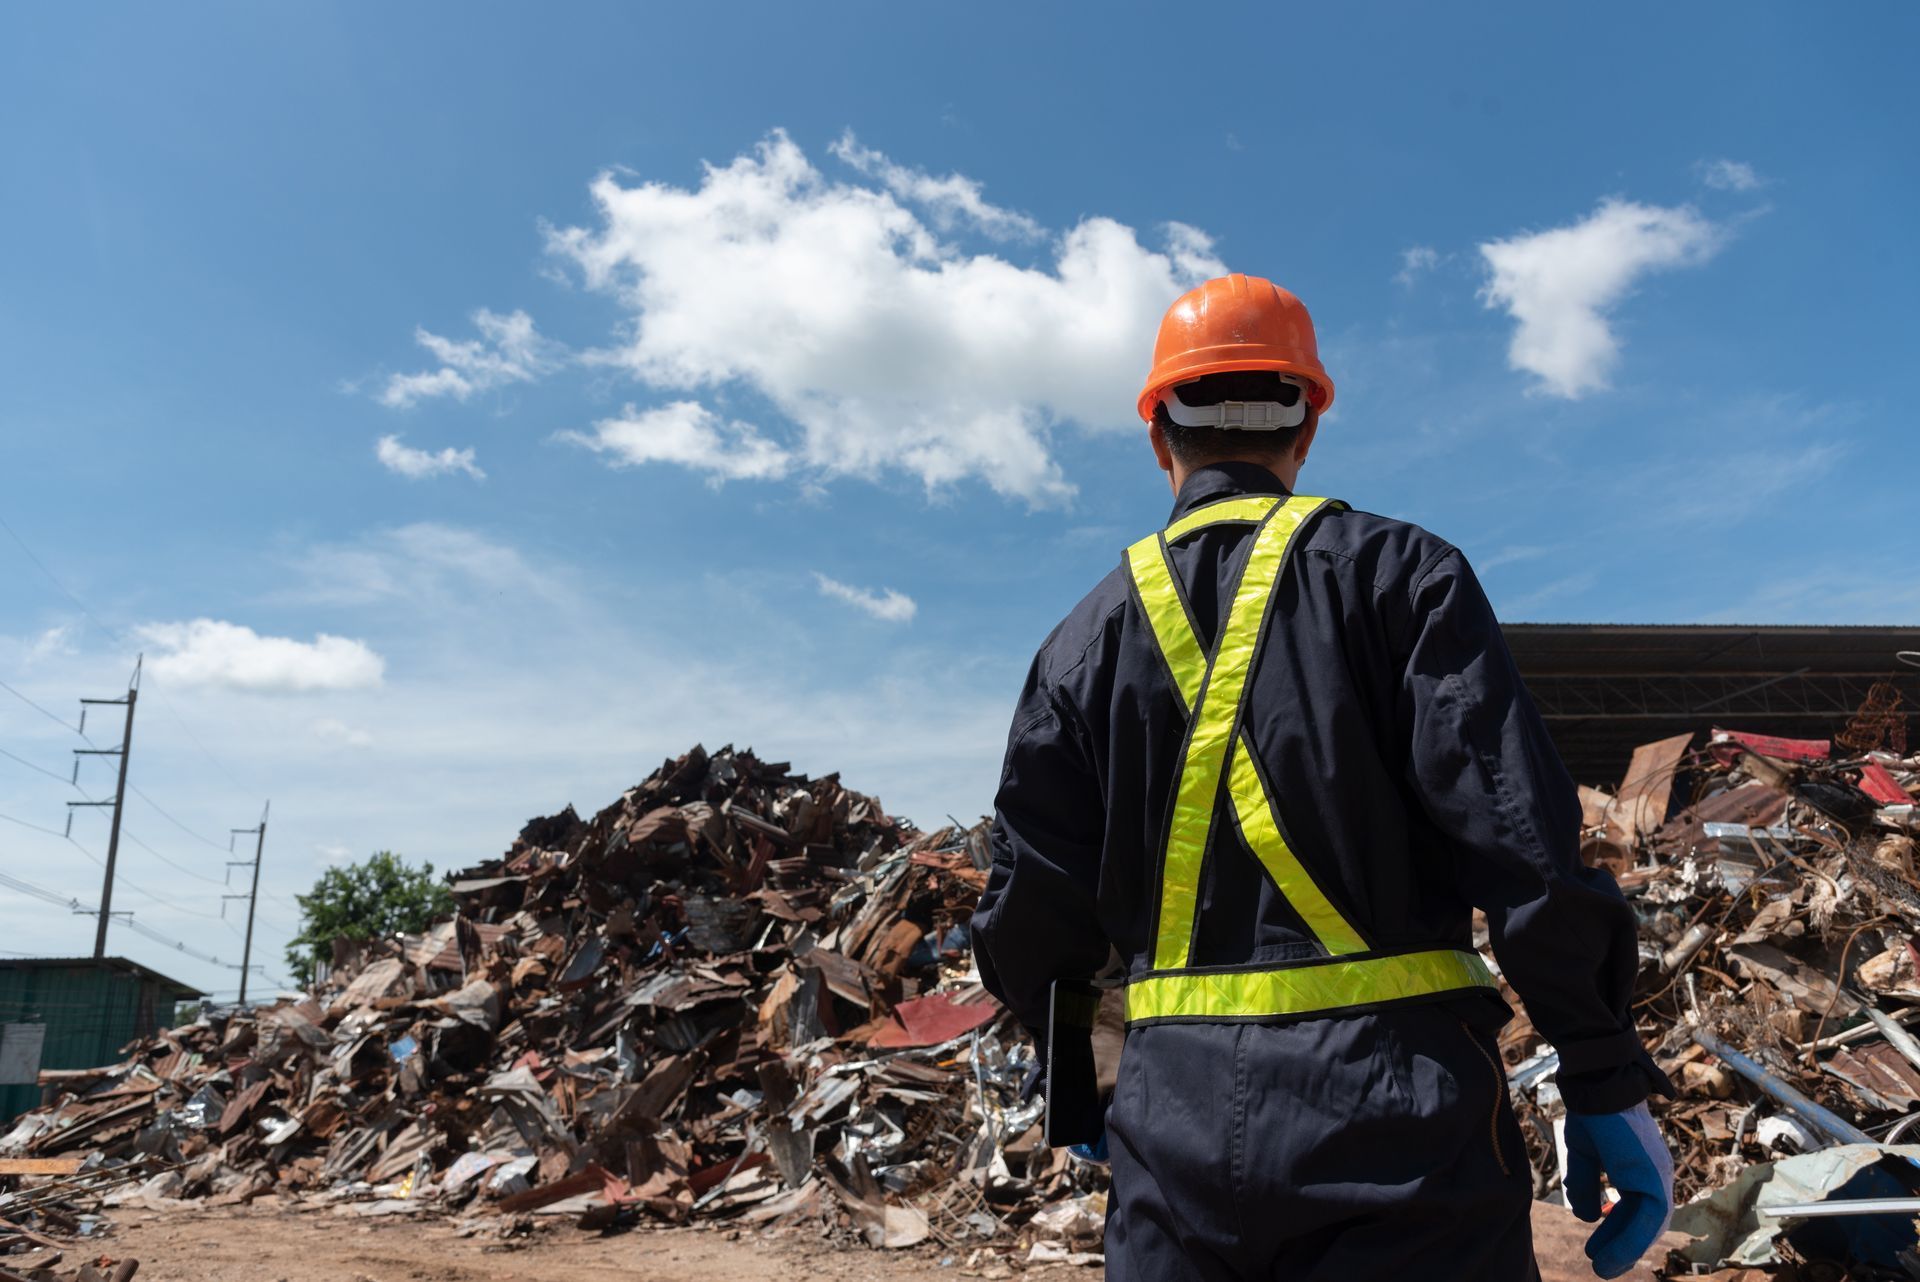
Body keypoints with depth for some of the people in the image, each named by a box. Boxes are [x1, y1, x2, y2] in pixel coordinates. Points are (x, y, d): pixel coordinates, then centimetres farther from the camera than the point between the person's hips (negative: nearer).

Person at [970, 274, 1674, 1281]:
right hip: (1392, 1107, -2)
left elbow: (1029, 917, 7)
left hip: (1176, 1118, 3)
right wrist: (1607, 1083, -4)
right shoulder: (1396, 572, 0)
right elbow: (1519, 833, -11)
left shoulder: (1086, 638, 8)